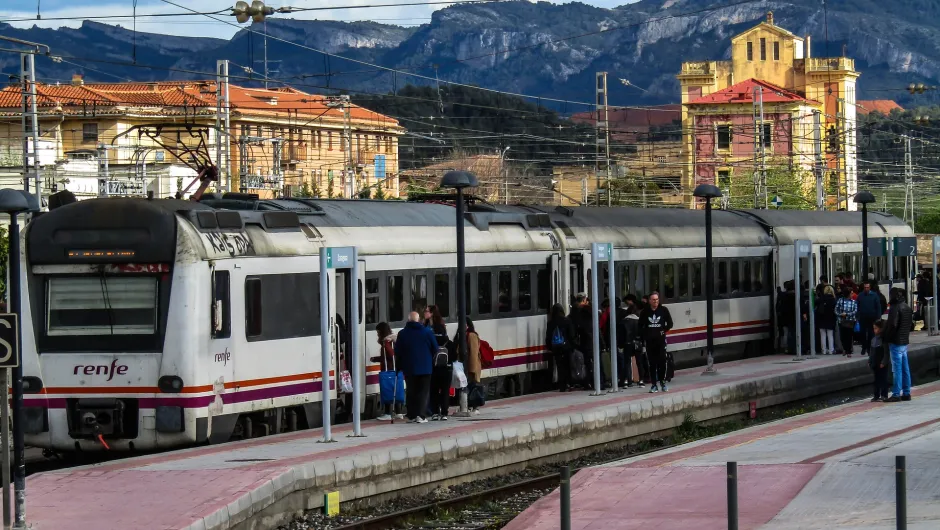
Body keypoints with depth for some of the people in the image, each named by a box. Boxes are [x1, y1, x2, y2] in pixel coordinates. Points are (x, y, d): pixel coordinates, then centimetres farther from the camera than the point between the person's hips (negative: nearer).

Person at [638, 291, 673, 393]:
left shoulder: (663, 310, 2)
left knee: (662, 361, -4)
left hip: (661, 340, -1)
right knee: (652, 363, 2)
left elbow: (669, 323, 9)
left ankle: (662, 382, 10)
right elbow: (640, 326, 10)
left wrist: (664, 331, -2)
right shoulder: (645, 312, 3)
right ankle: (653, 384, 5)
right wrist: (645, 335, -1)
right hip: (649, 341, 1)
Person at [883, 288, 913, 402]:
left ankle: (896, 394, -5)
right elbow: (911, 324, 18)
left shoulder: (895, 308, -17)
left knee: (897, 368, -6)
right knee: (905, 368, 12)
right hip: (905, 341, 8)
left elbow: (892, 325, -21)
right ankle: (906, 393, 15)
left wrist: (885, 337, -10)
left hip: (896, 342, -8)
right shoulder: (908, 308, 11)